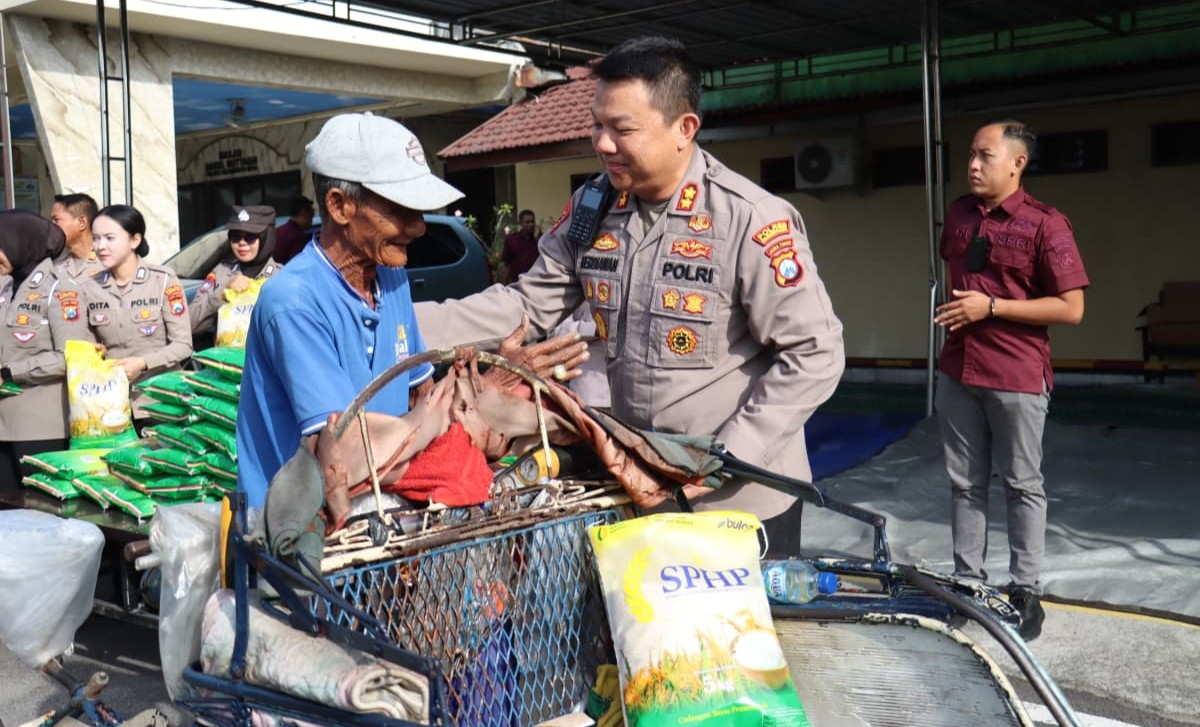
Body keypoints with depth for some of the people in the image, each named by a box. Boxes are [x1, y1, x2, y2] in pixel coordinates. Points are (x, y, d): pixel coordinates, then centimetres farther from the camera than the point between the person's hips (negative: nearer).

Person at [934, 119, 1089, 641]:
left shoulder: (1045, 224, -11)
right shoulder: (959, 213, 8)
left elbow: (1071, 308, -14)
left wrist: (991, 307, -17)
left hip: (1017, 377, -5)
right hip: (957, 371, 6)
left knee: (1022, 486, 7)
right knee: (965, 483, 12)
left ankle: (1025, 591, 17)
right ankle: (966, 579, 22)